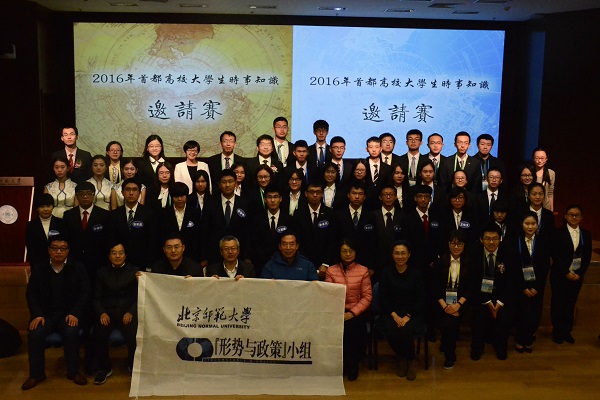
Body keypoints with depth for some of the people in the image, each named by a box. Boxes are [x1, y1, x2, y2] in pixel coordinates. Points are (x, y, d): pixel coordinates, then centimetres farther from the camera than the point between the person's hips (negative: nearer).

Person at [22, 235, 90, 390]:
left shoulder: (77, 268, 1)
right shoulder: (38, 268, 6)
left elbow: (85, 293, -2)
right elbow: (31, 293, 5)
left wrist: (75, 313, -15)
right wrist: (37, 314, -11)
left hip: (69, 313, -2)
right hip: (45, 313, 2)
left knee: (71, 333, -31)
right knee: (35, 335, -26)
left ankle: (73, 371, -10)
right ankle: (36, 373, -4)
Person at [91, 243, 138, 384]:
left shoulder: (134, 271, 10)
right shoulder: (102, 272, 16)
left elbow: (140, 296, 5)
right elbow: (96, 297, 10)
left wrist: (131, 312, -12)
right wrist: (102, 313, -9)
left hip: (128, 311, -1)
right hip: (107, 311, 1)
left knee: (134, 335, -28)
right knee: (98, 334, -29)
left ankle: (133, 366, 5)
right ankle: (104, 368, -3)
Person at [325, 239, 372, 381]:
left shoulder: (363, 271, 6)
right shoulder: (331, 271, 9)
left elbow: (367, 296, 1)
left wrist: (352, 313, -11)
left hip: (356, 312, 0)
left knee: (351, 328, -26)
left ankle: (352, 365, 1)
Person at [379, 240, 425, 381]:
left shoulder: (415, 274, 2)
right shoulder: (387, 273, 3)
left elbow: (421, 299, 0)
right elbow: (382, 298, 1)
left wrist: (407, 317, -13)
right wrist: (394, 316, -13)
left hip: (412, 314, -1)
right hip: (391, 313, 1)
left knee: (406, 331, -31)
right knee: (391, 331, -30)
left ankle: (410, 361, -1)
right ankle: (401, 359, 0)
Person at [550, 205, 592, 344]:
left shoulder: (586, 234, 6)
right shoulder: (559, 233, -6)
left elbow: (587, 257, 4)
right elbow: (555, 256, -9)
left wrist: (579, 273, -7)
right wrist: (566, 273, -12)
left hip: (577, 276, 3)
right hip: (560, 275, -3)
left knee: (571, 303, 9)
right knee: (558, 303, 5)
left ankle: (567, 331, 22)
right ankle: (557, 332, 17)